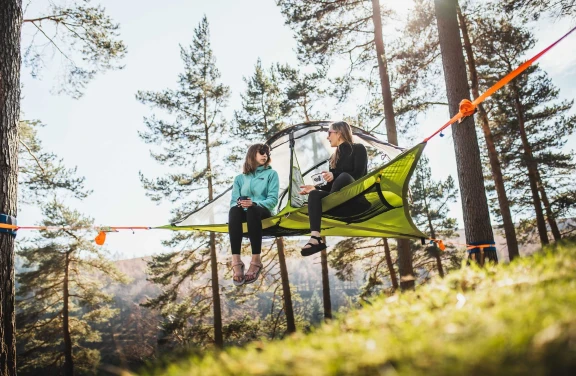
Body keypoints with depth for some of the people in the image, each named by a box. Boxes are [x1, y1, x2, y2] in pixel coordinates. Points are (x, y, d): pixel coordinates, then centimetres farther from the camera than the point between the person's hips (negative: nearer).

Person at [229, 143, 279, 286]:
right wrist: (239, 203, -15)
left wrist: (254, 203, -18)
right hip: (244, 213, 2)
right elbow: (234, 201, 11)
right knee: (234, 210, -35)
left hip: (263, 212, -2)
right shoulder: (240, 178, 21)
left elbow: (272, 200, 1)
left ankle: (256, 260, -45)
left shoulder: (271, 174, 15)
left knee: (252, 210, -39)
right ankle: (236, 261, -46)